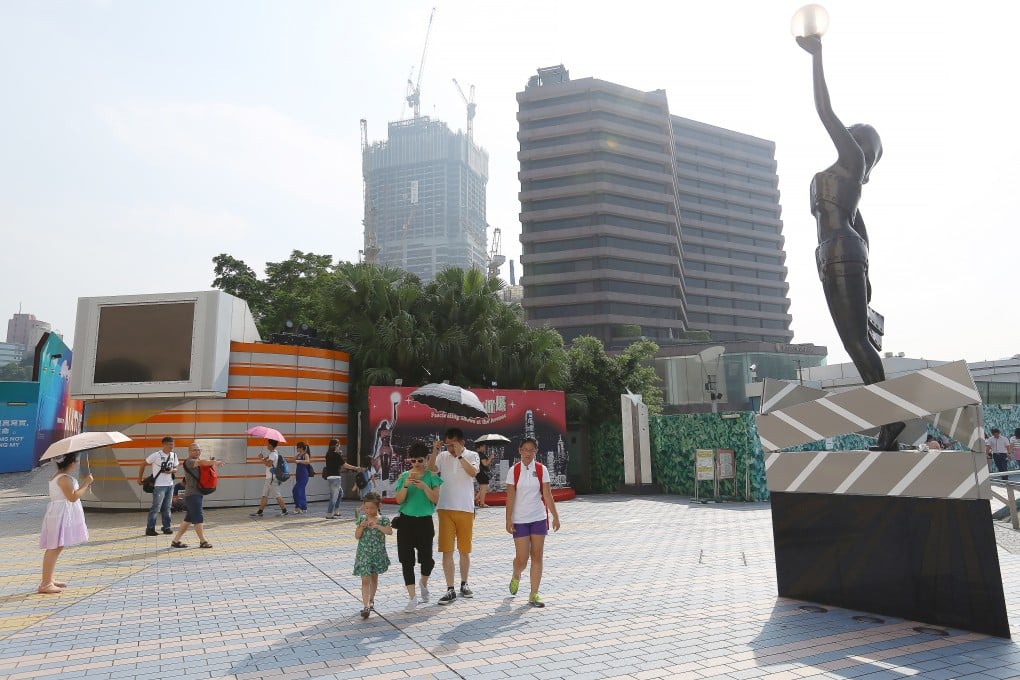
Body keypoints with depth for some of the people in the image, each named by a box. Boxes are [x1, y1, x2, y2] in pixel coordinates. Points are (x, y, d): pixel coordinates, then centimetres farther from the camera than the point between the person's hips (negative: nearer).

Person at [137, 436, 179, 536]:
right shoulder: (156, 455, -10)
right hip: (159, 485, -6)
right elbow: (143, 464, -2)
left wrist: (172, 471, -8)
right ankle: (150, 528, 5)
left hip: (170, 485, 6)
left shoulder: (174, 455, 7)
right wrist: (140, 478, -1)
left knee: (167, 507, 12)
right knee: (156, 507, -5)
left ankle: (166, 527, 20)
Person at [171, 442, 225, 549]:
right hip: (192, 494, -9)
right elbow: (202, 462, -31)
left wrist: (213, 462, -4)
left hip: (197, 493, 9)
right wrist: (215, 462, -32)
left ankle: (176, 541, 19)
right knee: (198, 518, -5)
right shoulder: (189, 461, -11)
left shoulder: (198, 461, 18)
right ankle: (203, 541, 2)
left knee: (189, 519, 12)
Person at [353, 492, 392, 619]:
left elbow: (390, 531, -23)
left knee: (374, 577, 18)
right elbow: (357, 536, -4)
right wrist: (361, 526, -21)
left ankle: (371, 599, 37)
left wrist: (377, 526, -34)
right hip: (364, 554, 0)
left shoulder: (383, 520, -7)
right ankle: (366, 606, -11)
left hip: (378, 554, 0)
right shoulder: (362, 519, -2)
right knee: (365, 580, -7)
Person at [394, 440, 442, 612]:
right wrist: (406, 485, -21)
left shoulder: (431, 476, -2)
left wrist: (424, 486, -26)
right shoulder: (404, 476, 2)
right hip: (406, 521, 1)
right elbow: (398, 500, -5)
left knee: (426, 558, 2)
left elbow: (435, 499, -10)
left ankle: (424, 584, 36)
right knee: (406, 560, 1)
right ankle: (412, 598, 11)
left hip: (424, 521, -1)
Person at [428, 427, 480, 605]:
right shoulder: (442, 456, 4)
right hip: (445, 508, 1)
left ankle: (464, 584, 29)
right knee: (447, 550, -1)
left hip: (465, 509, -1)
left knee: (464, 550, 11)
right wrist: (434, 452, -21)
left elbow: (473, 472, -19)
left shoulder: (471, 455, 0)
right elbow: (430, 470, -10)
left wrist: (459, 455, -25)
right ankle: (450, 590, 7)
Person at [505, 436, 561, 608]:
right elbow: (510, 497, -4)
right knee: (522, 558, 0)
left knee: (537, 556, 2)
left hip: (539, 518, 1)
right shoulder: (514, 470, -3)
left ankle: (534, 594, 12)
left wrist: (555, 516, -2)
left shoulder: (542, 470, 0)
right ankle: (516, 577, 34)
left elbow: (548, 495, 1)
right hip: (520, 520, -1)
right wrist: (509, 520, -8)